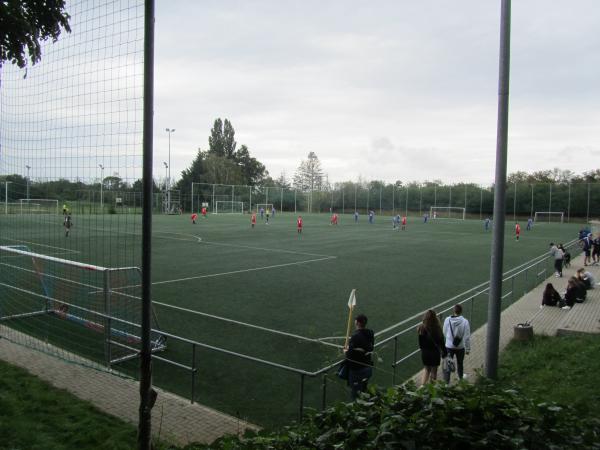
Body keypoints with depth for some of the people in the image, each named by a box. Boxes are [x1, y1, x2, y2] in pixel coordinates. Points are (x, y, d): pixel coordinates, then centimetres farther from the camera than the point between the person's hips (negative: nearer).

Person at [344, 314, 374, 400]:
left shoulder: (355, 336, -25)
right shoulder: (370, 333, -1)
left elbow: (351, 355, -25)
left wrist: (346, 351, -2)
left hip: (357, 370, -7)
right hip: (368, 367, 8)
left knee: (356, 395, 7)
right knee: (363, 392, 24)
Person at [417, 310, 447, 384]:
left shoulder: (422, 328, -13)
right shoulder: (437, 329, -21)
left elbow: (420, 342, -2)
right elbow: (441, 342, -10)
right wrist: (444, 352, 4)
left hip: (425, 352, 2)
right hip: (435, 352, -2)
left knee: (426, 368, 22)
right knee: (434, 370, 16)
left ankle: (423, 385, 13)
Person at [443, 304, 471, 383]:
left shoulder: (447, 320, -13)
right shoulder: (464, 322, -18)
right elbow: (467, 337, -13)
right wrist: (468, 348, -2)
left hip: (449, 346, 0)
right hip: (460, 347, 0)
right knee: (460, 363, 23)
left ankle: (446, 382, 4)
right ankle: (461, 378, 44)